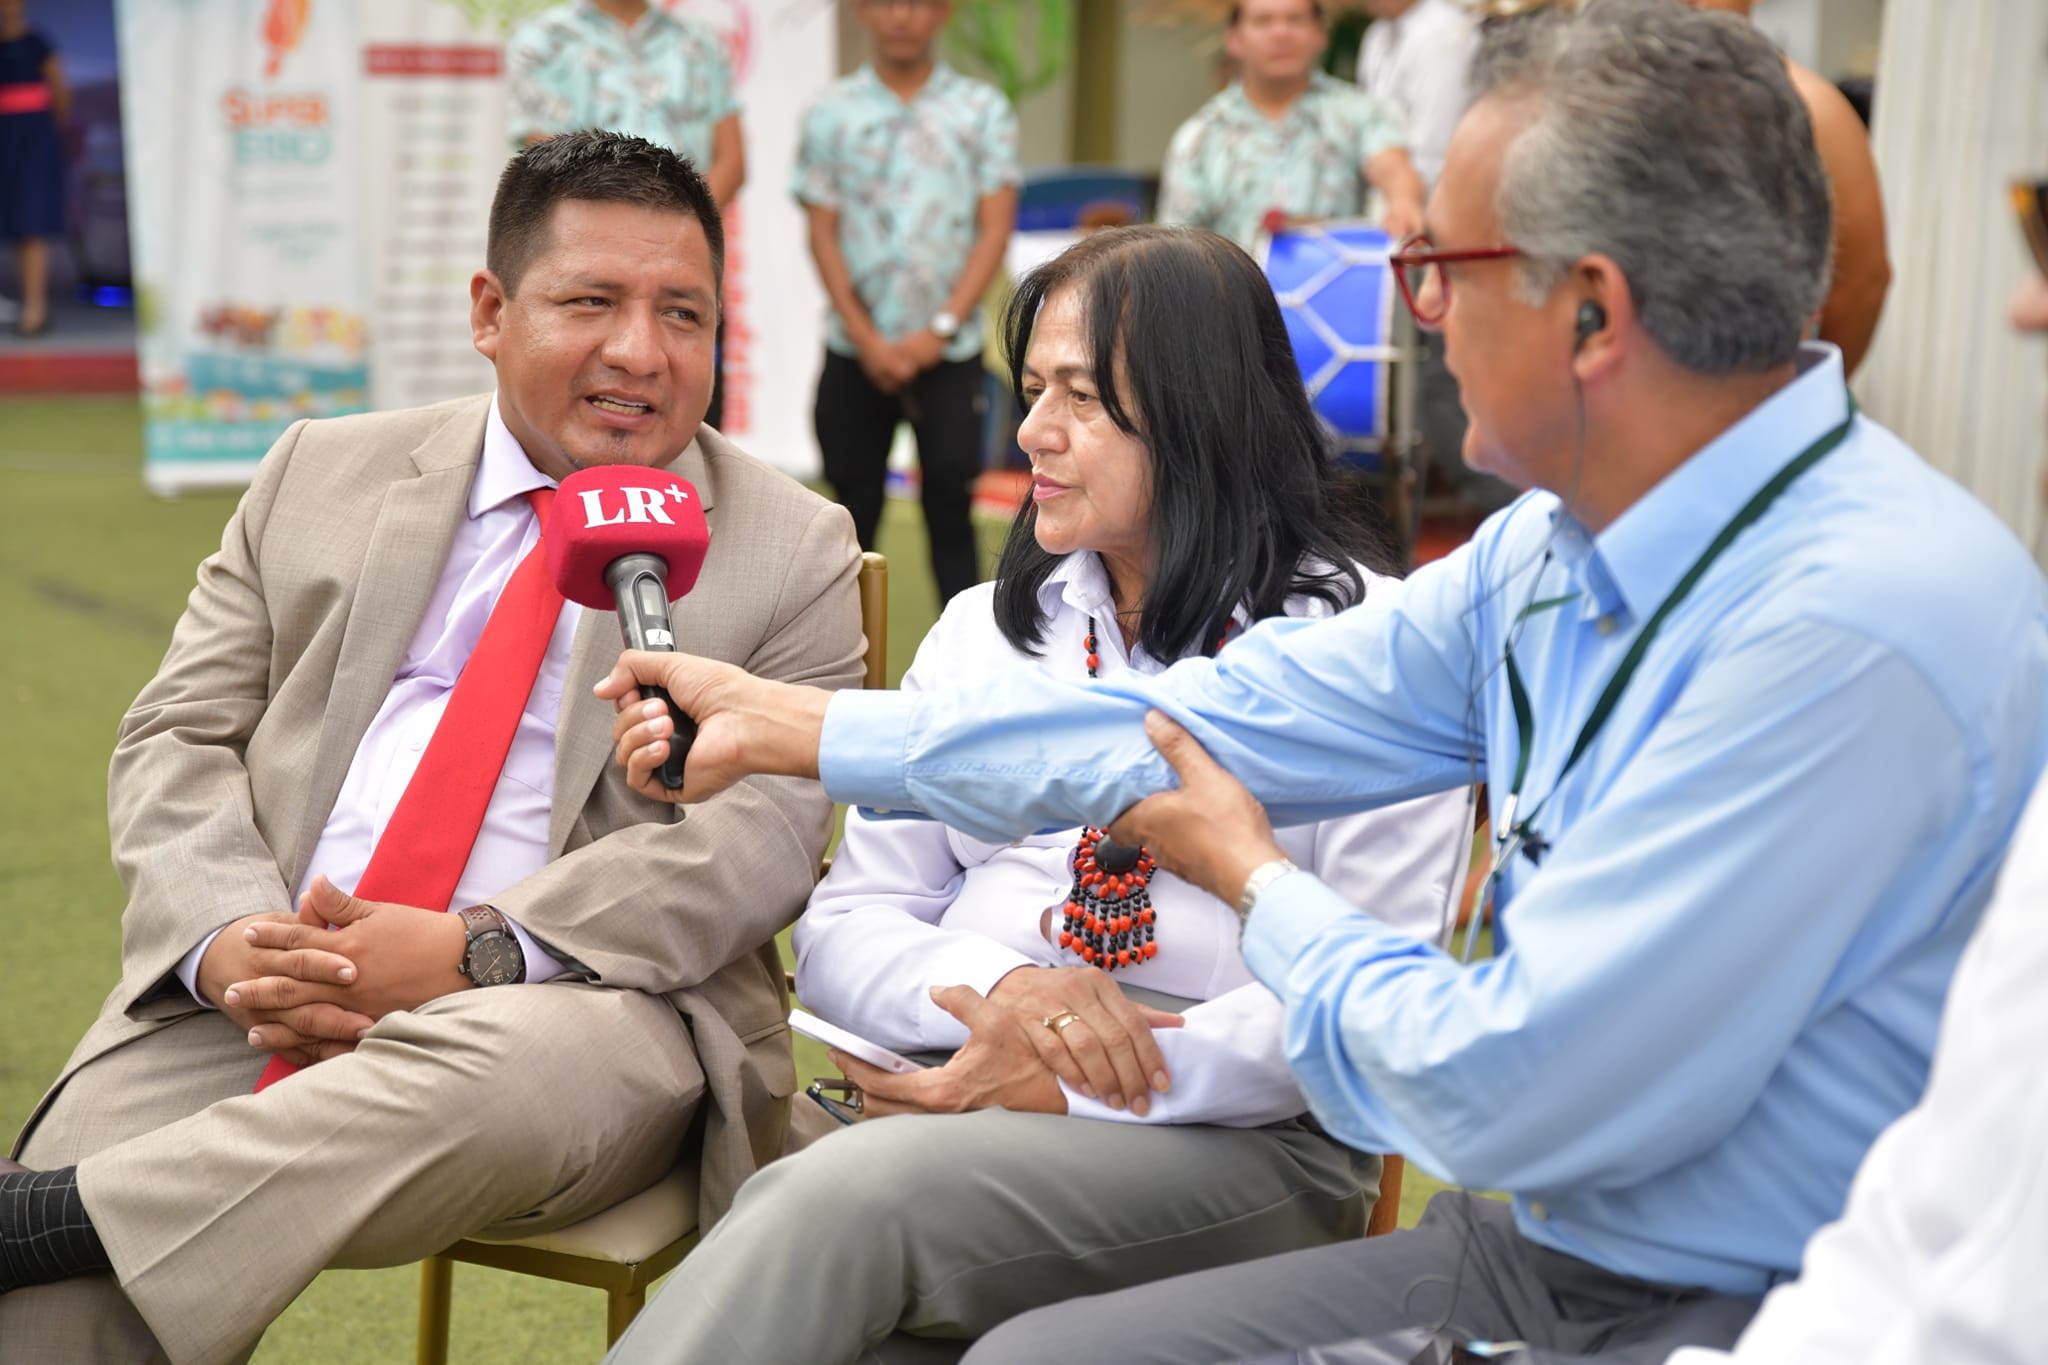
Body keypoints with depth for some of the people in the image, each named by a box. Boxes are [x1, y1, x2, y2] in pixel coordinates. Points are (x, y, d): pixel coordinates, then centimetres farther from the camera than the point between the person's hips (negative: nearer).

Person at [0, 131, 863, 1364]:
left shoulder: (794, 552, 7)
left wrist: (475, 952, -17)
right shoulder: (325, 475, 16)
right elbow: (179, 737, 12)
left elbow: (766, 835, -5)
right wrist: (225, 937, -11)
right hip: (259, 992, 2)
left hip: (582, 1004, -1)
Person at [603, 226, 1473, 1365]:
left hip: (1237, 1136, -4)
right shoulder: (983, 630, 20)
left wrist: (1076, 1091, -16)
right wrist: (1001, 987, -9)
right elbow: (844, 934, 15)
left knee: (837, 1199, -33)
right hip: (974, 1088, 4)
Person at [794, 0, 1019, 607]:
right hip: (856, 350, 1)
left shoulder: (983, 111, 3)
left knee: (949, 509, -3)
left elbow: (995, 229, -1)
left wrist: (940, 329, -10)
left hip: (948, 349, -1)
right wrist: (866, 339, -8)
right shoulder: (830, 113, 5)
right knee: (854, 508, 5)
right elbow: (823, 233, 2)